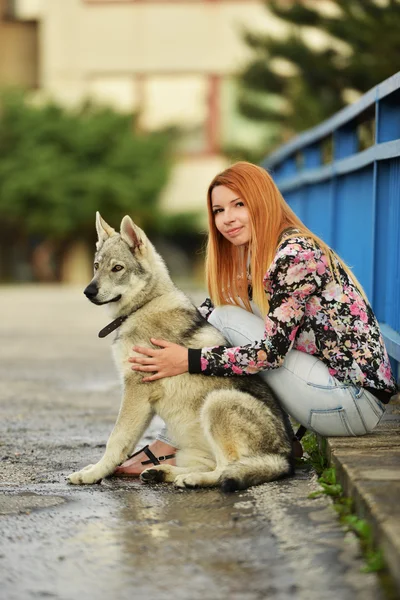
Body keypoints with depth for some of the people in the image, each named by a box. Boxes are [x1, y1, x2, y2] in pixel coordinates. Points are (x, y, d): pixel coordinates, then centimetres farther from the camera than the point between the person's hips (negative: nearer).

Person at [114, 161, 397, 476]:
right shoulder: (259, 256, 14)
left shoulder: (296, 254, -15)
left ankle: (170, 447, -4)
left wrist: (189, 361, -18)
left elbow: (272, 350, -20)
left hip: (356, 400, -10)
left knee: (226, 319, -10)